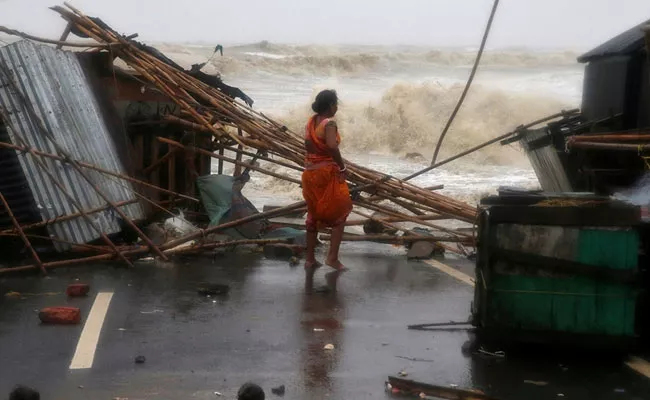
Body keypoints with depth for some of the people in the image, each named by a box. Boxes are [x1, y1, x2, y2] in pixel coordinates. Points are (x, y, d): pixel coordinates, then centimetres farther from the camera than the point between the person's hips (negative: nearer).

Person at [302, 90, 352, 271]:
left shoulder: (310, 122, 6)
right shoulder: (329, 123, -17)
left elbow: (308, 145, 9)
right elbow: (332, 146, -31)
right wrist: (342, 166, -21)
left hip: (310, 173, 7)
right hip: (327, 173, -7)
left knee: (313, 215, 16)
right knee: (340, 213, 8)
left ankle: (310, 259, 20)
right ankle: (332, 257, 1)